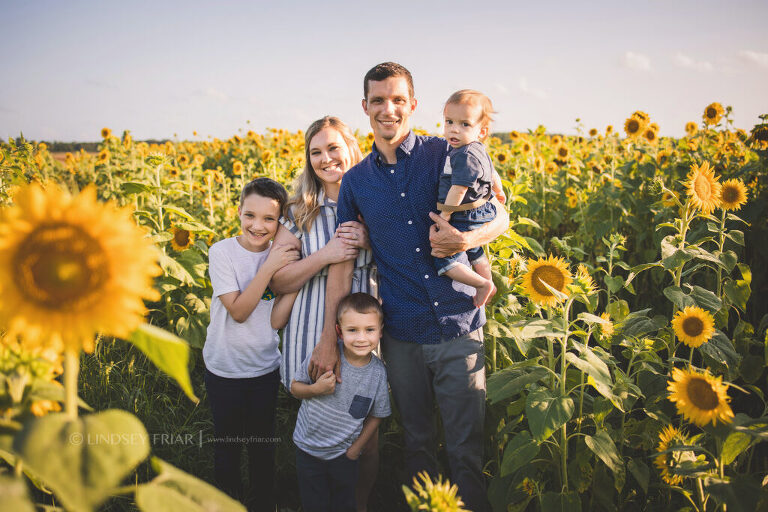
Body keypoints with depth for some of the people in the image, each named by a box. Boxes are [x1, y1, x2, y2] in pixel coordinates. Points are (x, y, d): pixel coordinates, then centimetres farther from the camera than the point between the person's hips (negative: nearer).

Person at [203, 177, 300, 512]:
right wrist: (268, 269, -29)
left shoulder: (282, 256, -6)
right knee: (227, 442, 11)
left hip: (265, 368, 2)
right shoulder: (222, 252, -13)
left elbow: (276, 320, -12)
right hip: (224, 368, -2)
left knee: (262, 443, 14)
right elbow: (238, 311, -21)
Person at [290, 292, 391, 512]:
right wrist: (315, 389, -25)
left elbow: (376, 416, -2)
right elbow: (295, 387, -6)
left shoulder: (378, 372, -15)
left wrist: (355, 449, -1)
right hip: (308, 447, 0)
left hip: (344, 454, 1)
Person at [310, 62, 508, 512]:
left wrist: (466, 240, -18)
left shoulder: (445, 155, -1)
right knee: (417, 442, 16)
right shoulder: (356, 181, 7)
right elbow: (343, 262, 6)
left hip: (459, 327, -2)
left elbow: (501, 217, 3)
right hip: (402, 334, 3)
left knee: (468, 448, 4)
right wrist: (328, 336, 1)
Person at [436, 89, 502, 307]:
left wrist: (445, 215, -16)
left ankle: (483, 284, 0)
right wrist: (498, 193, 36)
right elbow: (492, 175, 21)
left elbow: (458, 189, -27)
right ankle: (489, 284, 49)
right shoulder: (477, 151, 5)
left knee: (442, 258, -10)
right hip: (480, 216, 11)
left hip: (466, 220, -11)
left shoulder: (466, 156, -27)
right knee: (474, 252, 30)